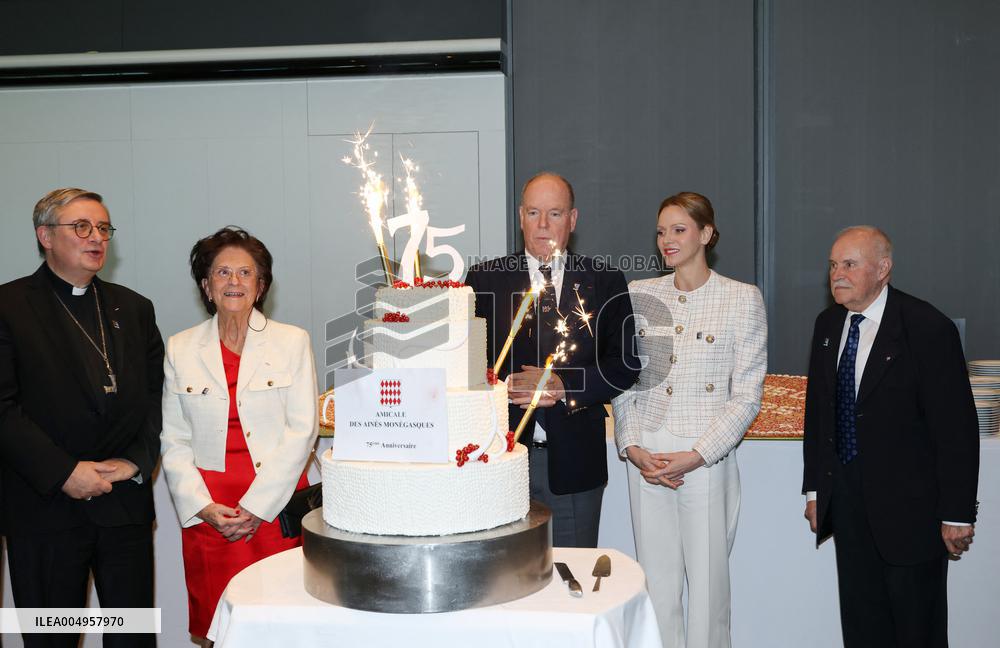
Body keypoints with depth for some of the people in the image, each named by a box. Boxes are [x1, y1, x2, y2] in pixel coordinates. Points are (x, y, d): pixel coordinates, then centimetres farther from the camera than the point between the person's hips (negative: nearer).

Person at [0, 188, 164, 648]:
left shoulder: (134, 309, 12)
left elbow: (158, 395, 10)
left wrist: (138, 460, -5)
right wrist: (64, 472, -15)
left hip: (126, 502, 4)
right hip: (45, 507, -3)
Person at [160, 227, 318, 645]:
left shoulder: (292, 342, 3)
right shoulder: (180, 349, 8)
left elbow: (302, 430, -3)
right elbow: (173, 441, 7)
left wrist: (256, 506, -9)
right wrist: (204, 507, -6)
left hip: (277, 507, -1)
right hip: (207, 512, 1)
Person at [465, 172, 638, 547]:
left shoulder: (605, 283, 6)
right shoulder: (484, 280, 6)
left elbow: (625, 364, 2)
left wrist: (564, 386, -12)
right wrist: (506, 388, -15)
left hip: (575, 460, 0)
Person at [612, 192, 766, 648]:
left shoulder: (742, 298, -2)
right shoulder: (639, 294, 8)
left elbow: (747, 395, -4)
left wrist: (696, 456, -12)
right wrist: (632, 447, -3)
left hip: (706, 462, -3)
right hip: (646, 459, 3)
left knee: (707, 584, 4)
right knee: (656, 584, 9)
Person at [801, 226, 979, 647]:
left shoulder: (928, 328, -14)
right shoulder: (827, 325, 6)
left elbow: (956, 427, -13)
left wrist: (957, 513, -14)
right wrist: (814, 489, 12)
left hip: (908, 504, -6)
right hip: (846, 499, 6)